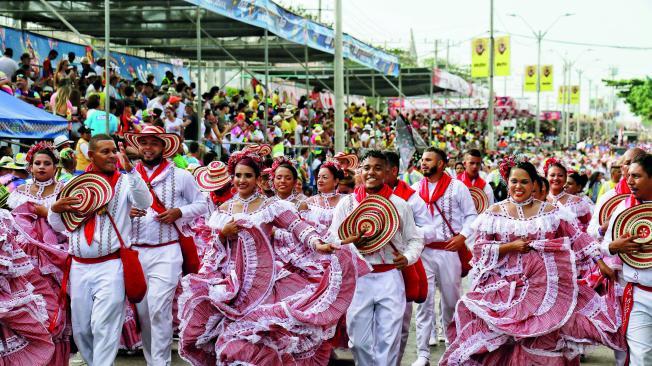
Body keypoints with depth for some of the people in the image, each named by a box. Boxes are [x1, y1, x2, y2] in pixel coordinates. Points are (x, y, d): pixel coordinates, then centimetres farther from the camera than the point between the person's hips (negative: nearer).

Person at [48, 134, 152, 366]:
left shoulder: (125, 181, 3)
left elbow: (145, 203, -18)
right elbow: (60, 226, 16)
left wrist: (130, 170, -27)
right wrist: (55, 209, -5)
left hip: (111, 266, -4)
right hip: (79, 267, 4)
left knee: (103, 328, -10)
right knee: (80, 330, 11)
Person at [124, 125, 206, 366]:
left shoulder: (181, 176, 3)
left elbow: (201, 205, 8)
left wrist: (178, 213, -9)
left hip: (166, 252, -3)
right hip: (134, 252, 4)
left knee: (159, 309, -14)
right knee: (142, 311, 8)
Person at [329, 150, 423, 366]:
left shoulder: (400, 204, 4)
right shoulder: (346, 203, 3)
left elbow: (415, 239, 10)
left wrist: (408, 257, -9)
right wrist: (350, 243, -15)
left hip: (390, 278, 0)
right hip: (357, 279, 0)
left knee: (388, 339, 4)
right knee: (359, 338, 8)